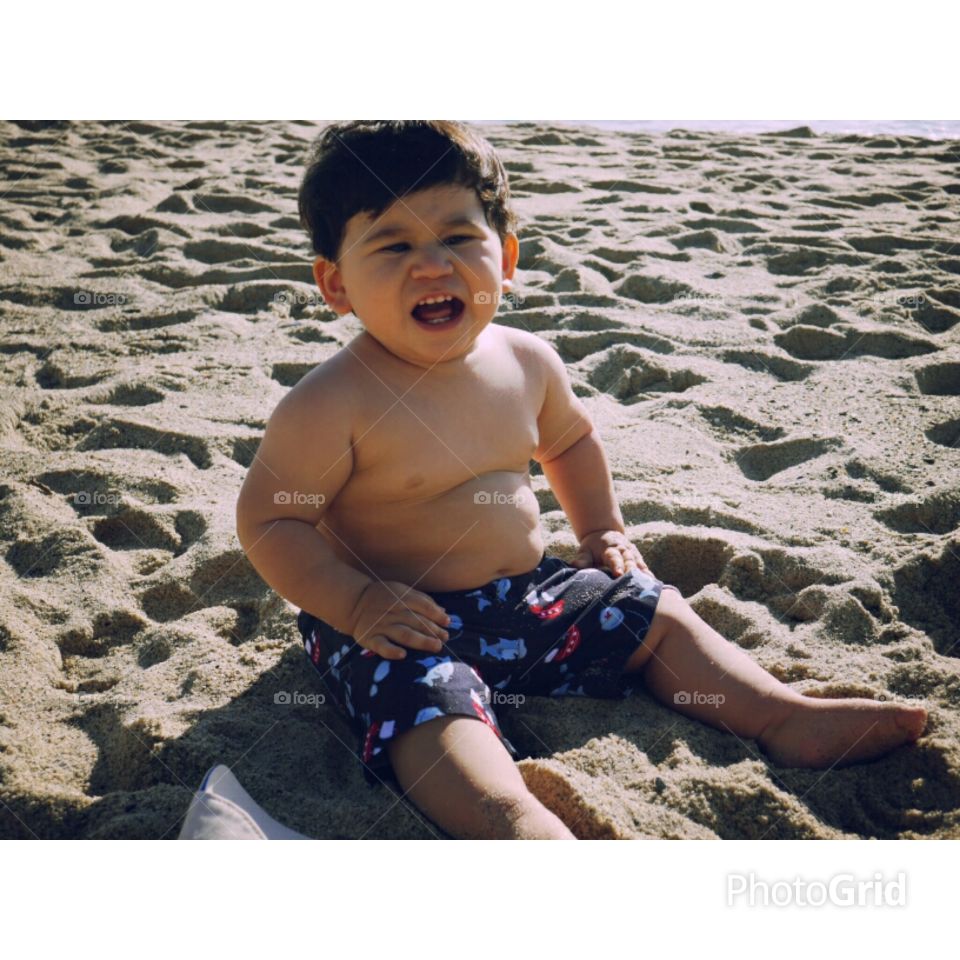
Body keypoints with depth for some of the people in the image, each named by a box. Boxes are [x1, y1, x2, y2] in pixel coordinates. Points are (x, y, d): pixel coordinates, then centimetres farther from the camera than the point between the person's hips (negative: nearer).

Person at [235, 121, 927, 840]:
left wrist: (603, 530, 13)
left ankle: (783, 716, 11)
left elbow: (570, 439, 19)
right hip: (401, 621, -6)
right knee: (430, 704, -34)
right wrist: (355, 603, -25)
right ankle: (520, 827, -52)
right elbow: (268, 520, -15)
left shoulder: (526, 361, -2)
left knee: (655, 615, 6)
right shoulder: (331, 403, -20)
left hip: (528, 594, 6)